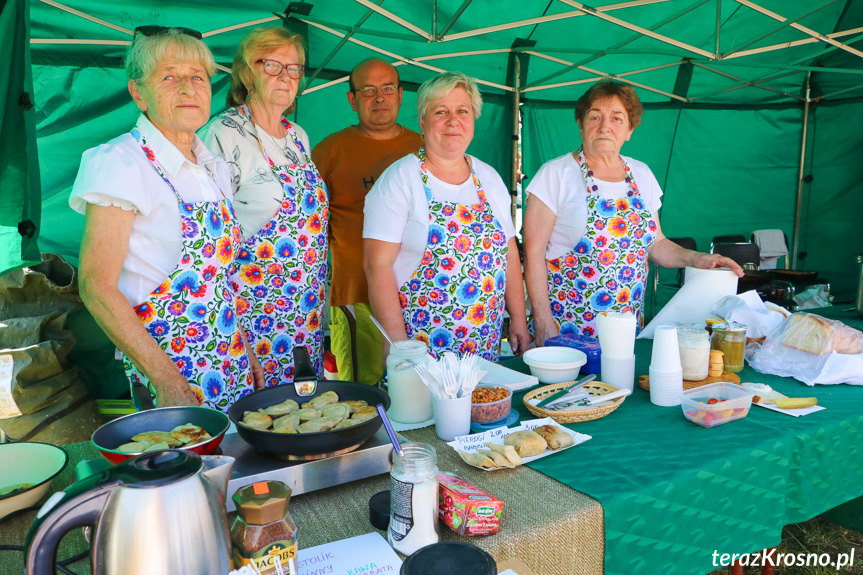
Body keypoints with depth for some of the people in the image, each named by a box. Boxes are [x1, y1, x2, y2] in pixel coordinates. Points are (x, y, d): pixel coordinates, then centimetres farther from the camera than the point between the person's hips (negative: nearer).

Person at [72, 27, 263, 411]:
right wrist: (167, 380, -21)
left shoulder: (214, 167, 8)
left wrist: (246, 352, 12)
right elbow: (97, 287, -16)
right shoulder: (120, 163, -12)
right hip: (166, 370, -6)